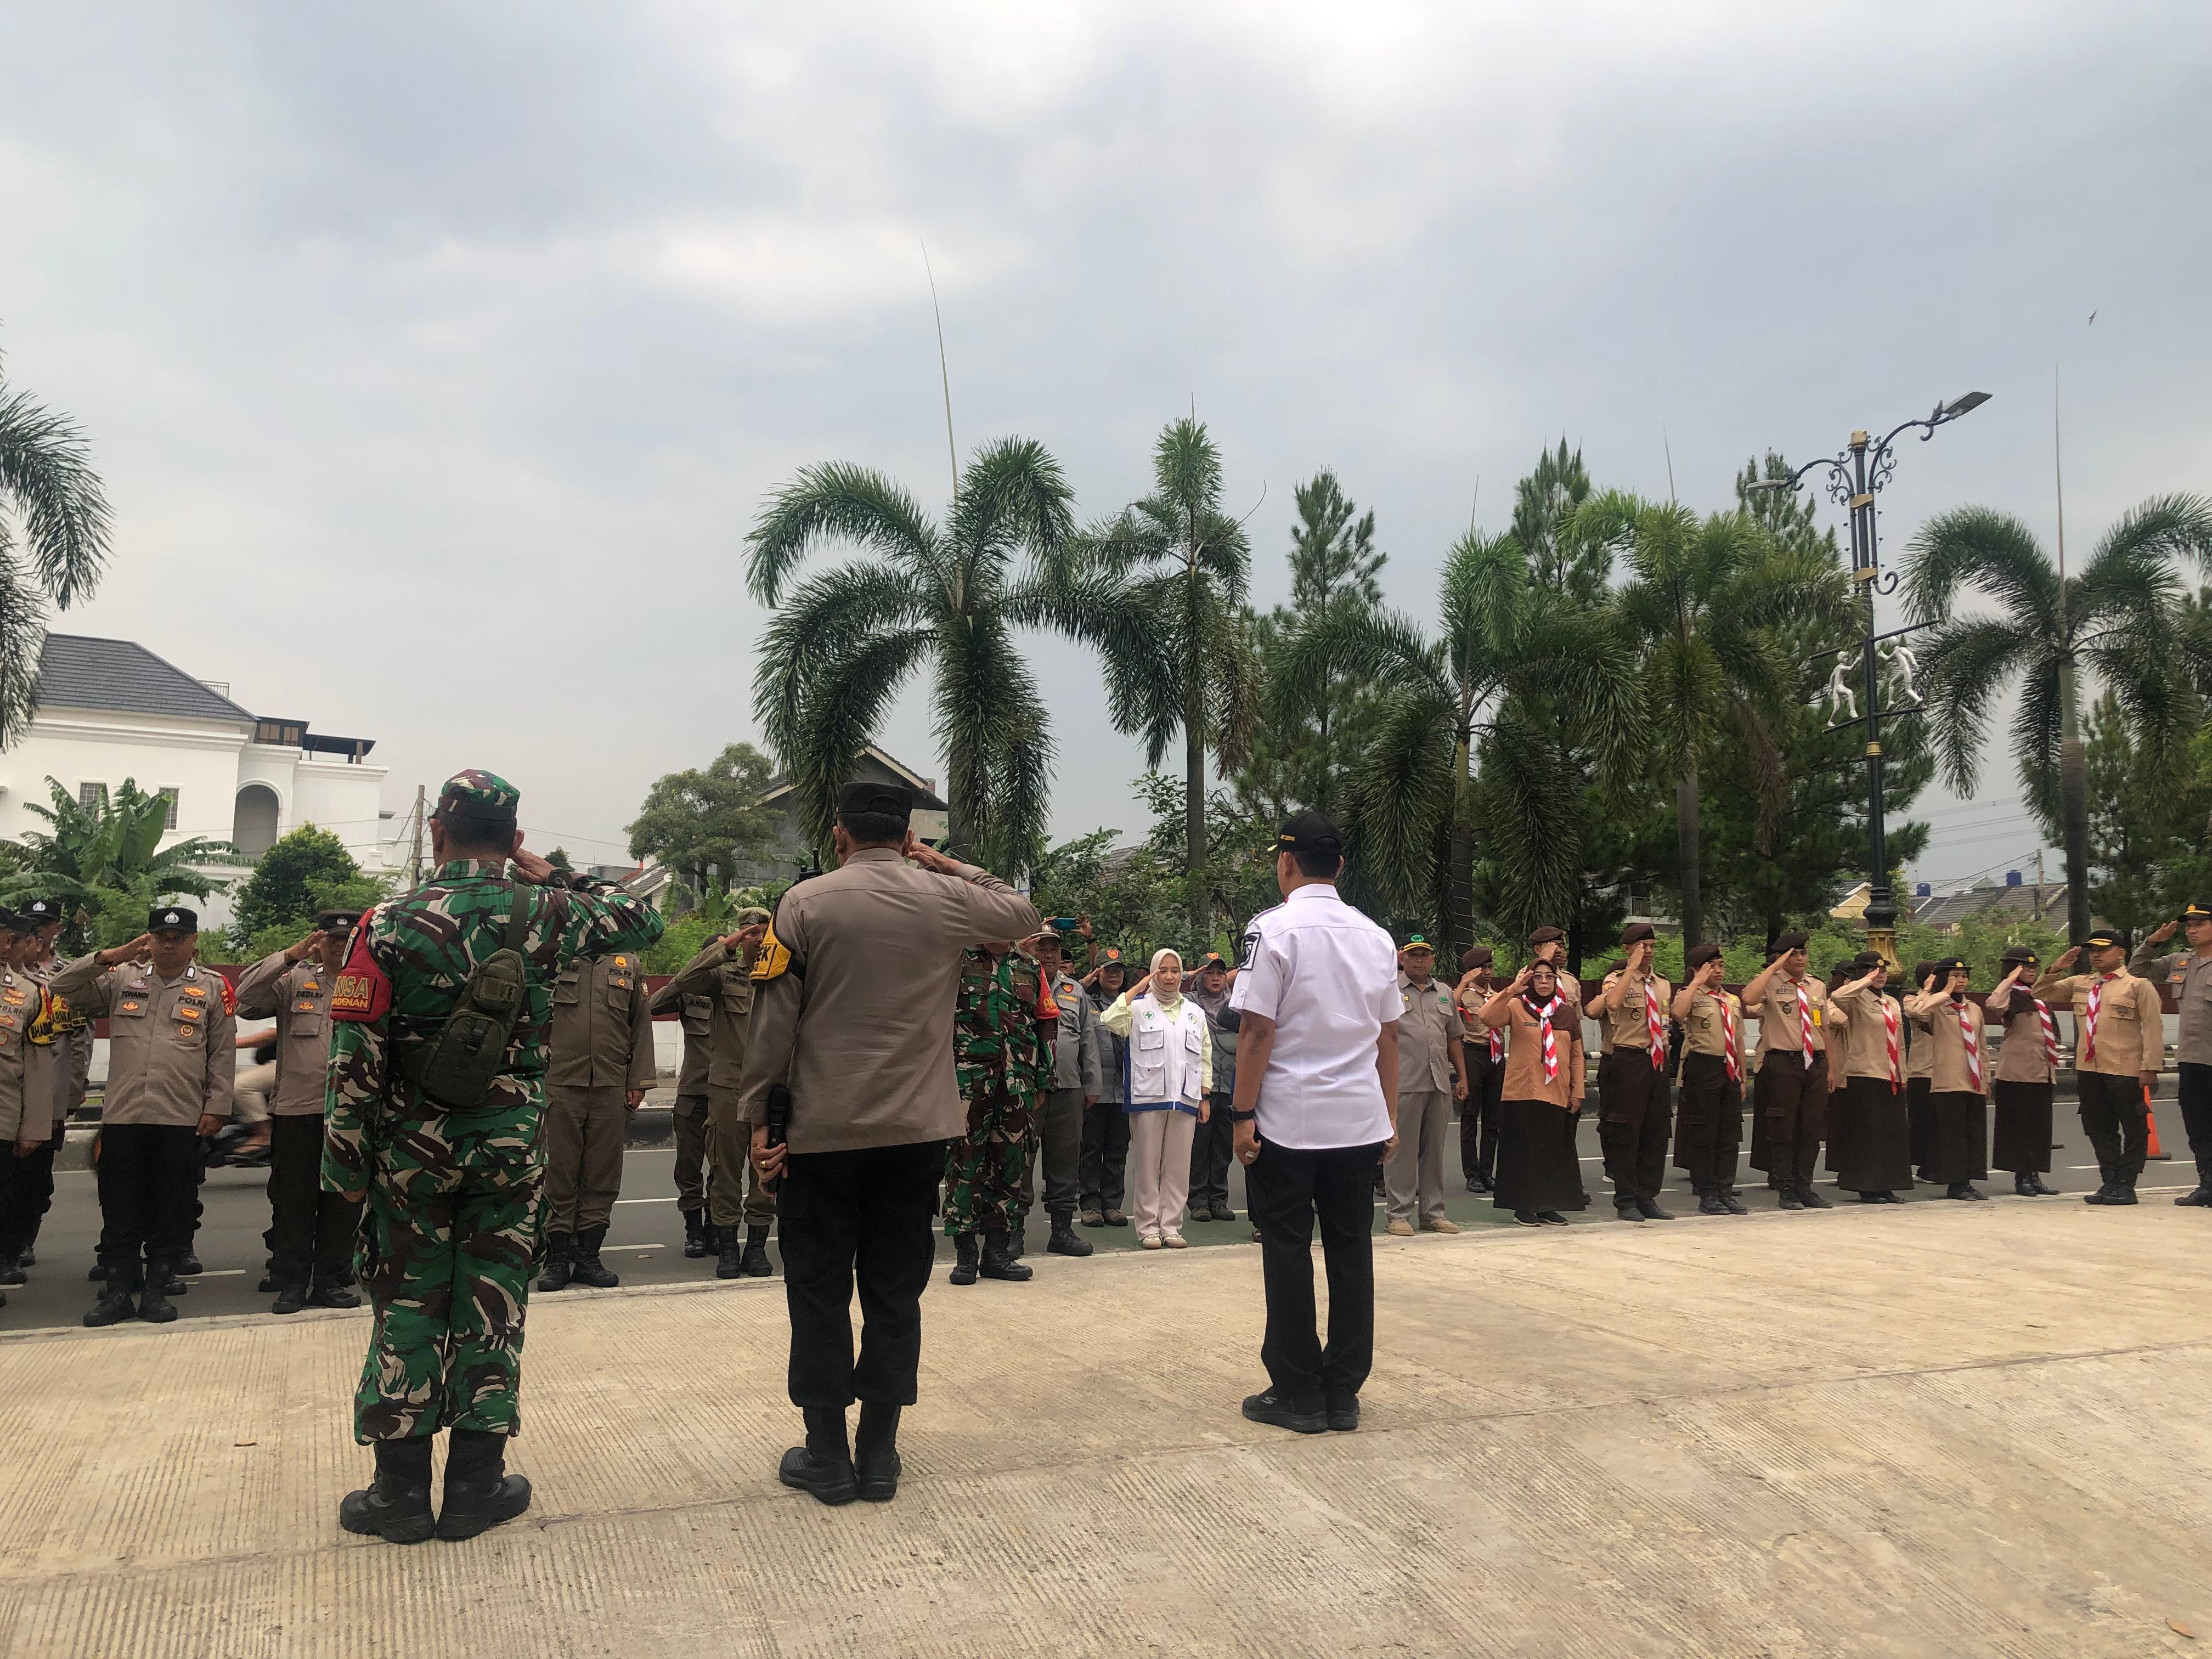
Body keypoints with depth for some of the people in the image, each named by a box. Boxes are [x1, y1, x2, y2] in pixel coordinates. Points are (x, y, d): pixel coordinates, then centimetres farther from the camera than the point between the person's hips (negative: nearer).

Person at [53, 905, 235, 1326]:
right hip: (121, 1116, 2)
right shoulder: (121, 979, 10)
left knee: (172, 1210, 4)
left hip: (182, 1120, -1)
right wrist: (110, 956, -7)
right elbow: (64, 988, 4)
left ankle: (157, 1289, 15)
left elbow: (223, 1054, 4)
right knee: (119, 1208, 6)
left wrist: (217, 1107, -2)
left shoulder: (213, 988, 5)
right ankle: (119, 1291, 15)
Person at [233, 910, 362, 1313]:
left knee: (344, 1202, 7)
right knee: (293, 1201, 5)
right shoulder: (295, 979, 7)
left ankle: (332, 1281, 18)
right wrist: (290, 955, -13)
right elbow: (246, 1000, -7)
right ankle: (291, 1284, 15)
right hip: (297, 1108, -1)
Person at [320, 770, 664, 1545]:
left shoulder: (388, 924, -10)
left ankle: (401, 1491, 20)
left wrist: (346, 1163, -1)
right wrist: (554, 877, 8)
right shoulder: (542, 914, -7)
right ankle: (476, 1486, 18)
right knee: (492, 1306, 9)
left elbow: (354, 1060, -10)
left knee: (409, 1308, 11)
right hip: (512, 1150, 0)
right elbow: (643, 918, 10)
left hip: (413, 1151, 0)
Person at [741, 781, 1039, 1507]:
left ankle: (827, 1455, 16)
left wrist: (758, 1115, 0)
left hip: (822, 1128, -2)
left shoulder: (804, 903, -5)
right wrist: (947, 864, 14)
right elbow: (1024, 915, 20)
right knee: (895, 1290, 11)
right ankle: (879, 1455, 18)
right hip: (917, 1128, 2)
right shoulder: (947, 899, 0)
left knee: (819, 1290, 10)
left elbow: (774, 1018, -6)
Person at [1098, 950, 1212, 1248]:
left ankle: (1171, 1226, 12)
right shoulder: (1139, 1007, 4)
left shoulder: (1195, 1012, 16)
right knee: (1147, 1165, 0)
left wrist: (1205, 1097, 10)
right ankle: (1148, 1227, 6)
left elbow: (1205, 1057, 17)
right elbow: (1111, 1021, -16)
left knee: (1178, 1165, 5)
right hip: (1148, 1098, -3)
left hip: (1185, 1099, 3)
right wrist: (1138, 987, -7)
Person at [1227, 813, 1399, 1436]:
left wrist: (1244, 1114, -8)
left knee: (1288, 1254, 5)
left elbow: (1257, 1031, -13)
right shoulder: (1375, 937, 7)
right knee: (1351, 1251, 10)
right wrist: (1389, 1115, 17)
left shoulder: (1275, 927, -10)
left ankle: (1298, 1395, 11)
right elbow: (1388, 1036, 11)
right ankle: (1343, 1394, 17)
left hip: (1288, 1122, -5)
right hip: (1360, 1122, 5)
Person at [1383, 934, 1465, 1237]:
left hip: (1440, 1085, 6)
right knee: (1402, 1149, -1)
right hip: (1403, 1084, -6)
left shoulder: (1445, 994, 18)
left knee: (1434, 1149, 11)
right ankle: (1400, 1214, 6)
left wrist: (1462, 1076, 17)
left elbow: (1454, 1038, 21)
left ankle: (1432, 1212, 19)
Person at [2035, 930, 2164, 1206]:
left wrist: (2150, 1067, -14)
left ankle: (2125, 1185, 7)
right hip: (2089, 1069, 6)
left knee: (2134, 1129, 1)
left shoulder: (2138, 985, -2)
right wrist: (2055, 969, 2)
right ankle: (2110, 1182, 18)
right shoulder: (2079, 984, 14)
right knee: (2099, 1129, 10)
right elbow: (2042, 993, 19)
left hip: (2126, 1070, -6)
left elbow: (2153, 1028, -7)